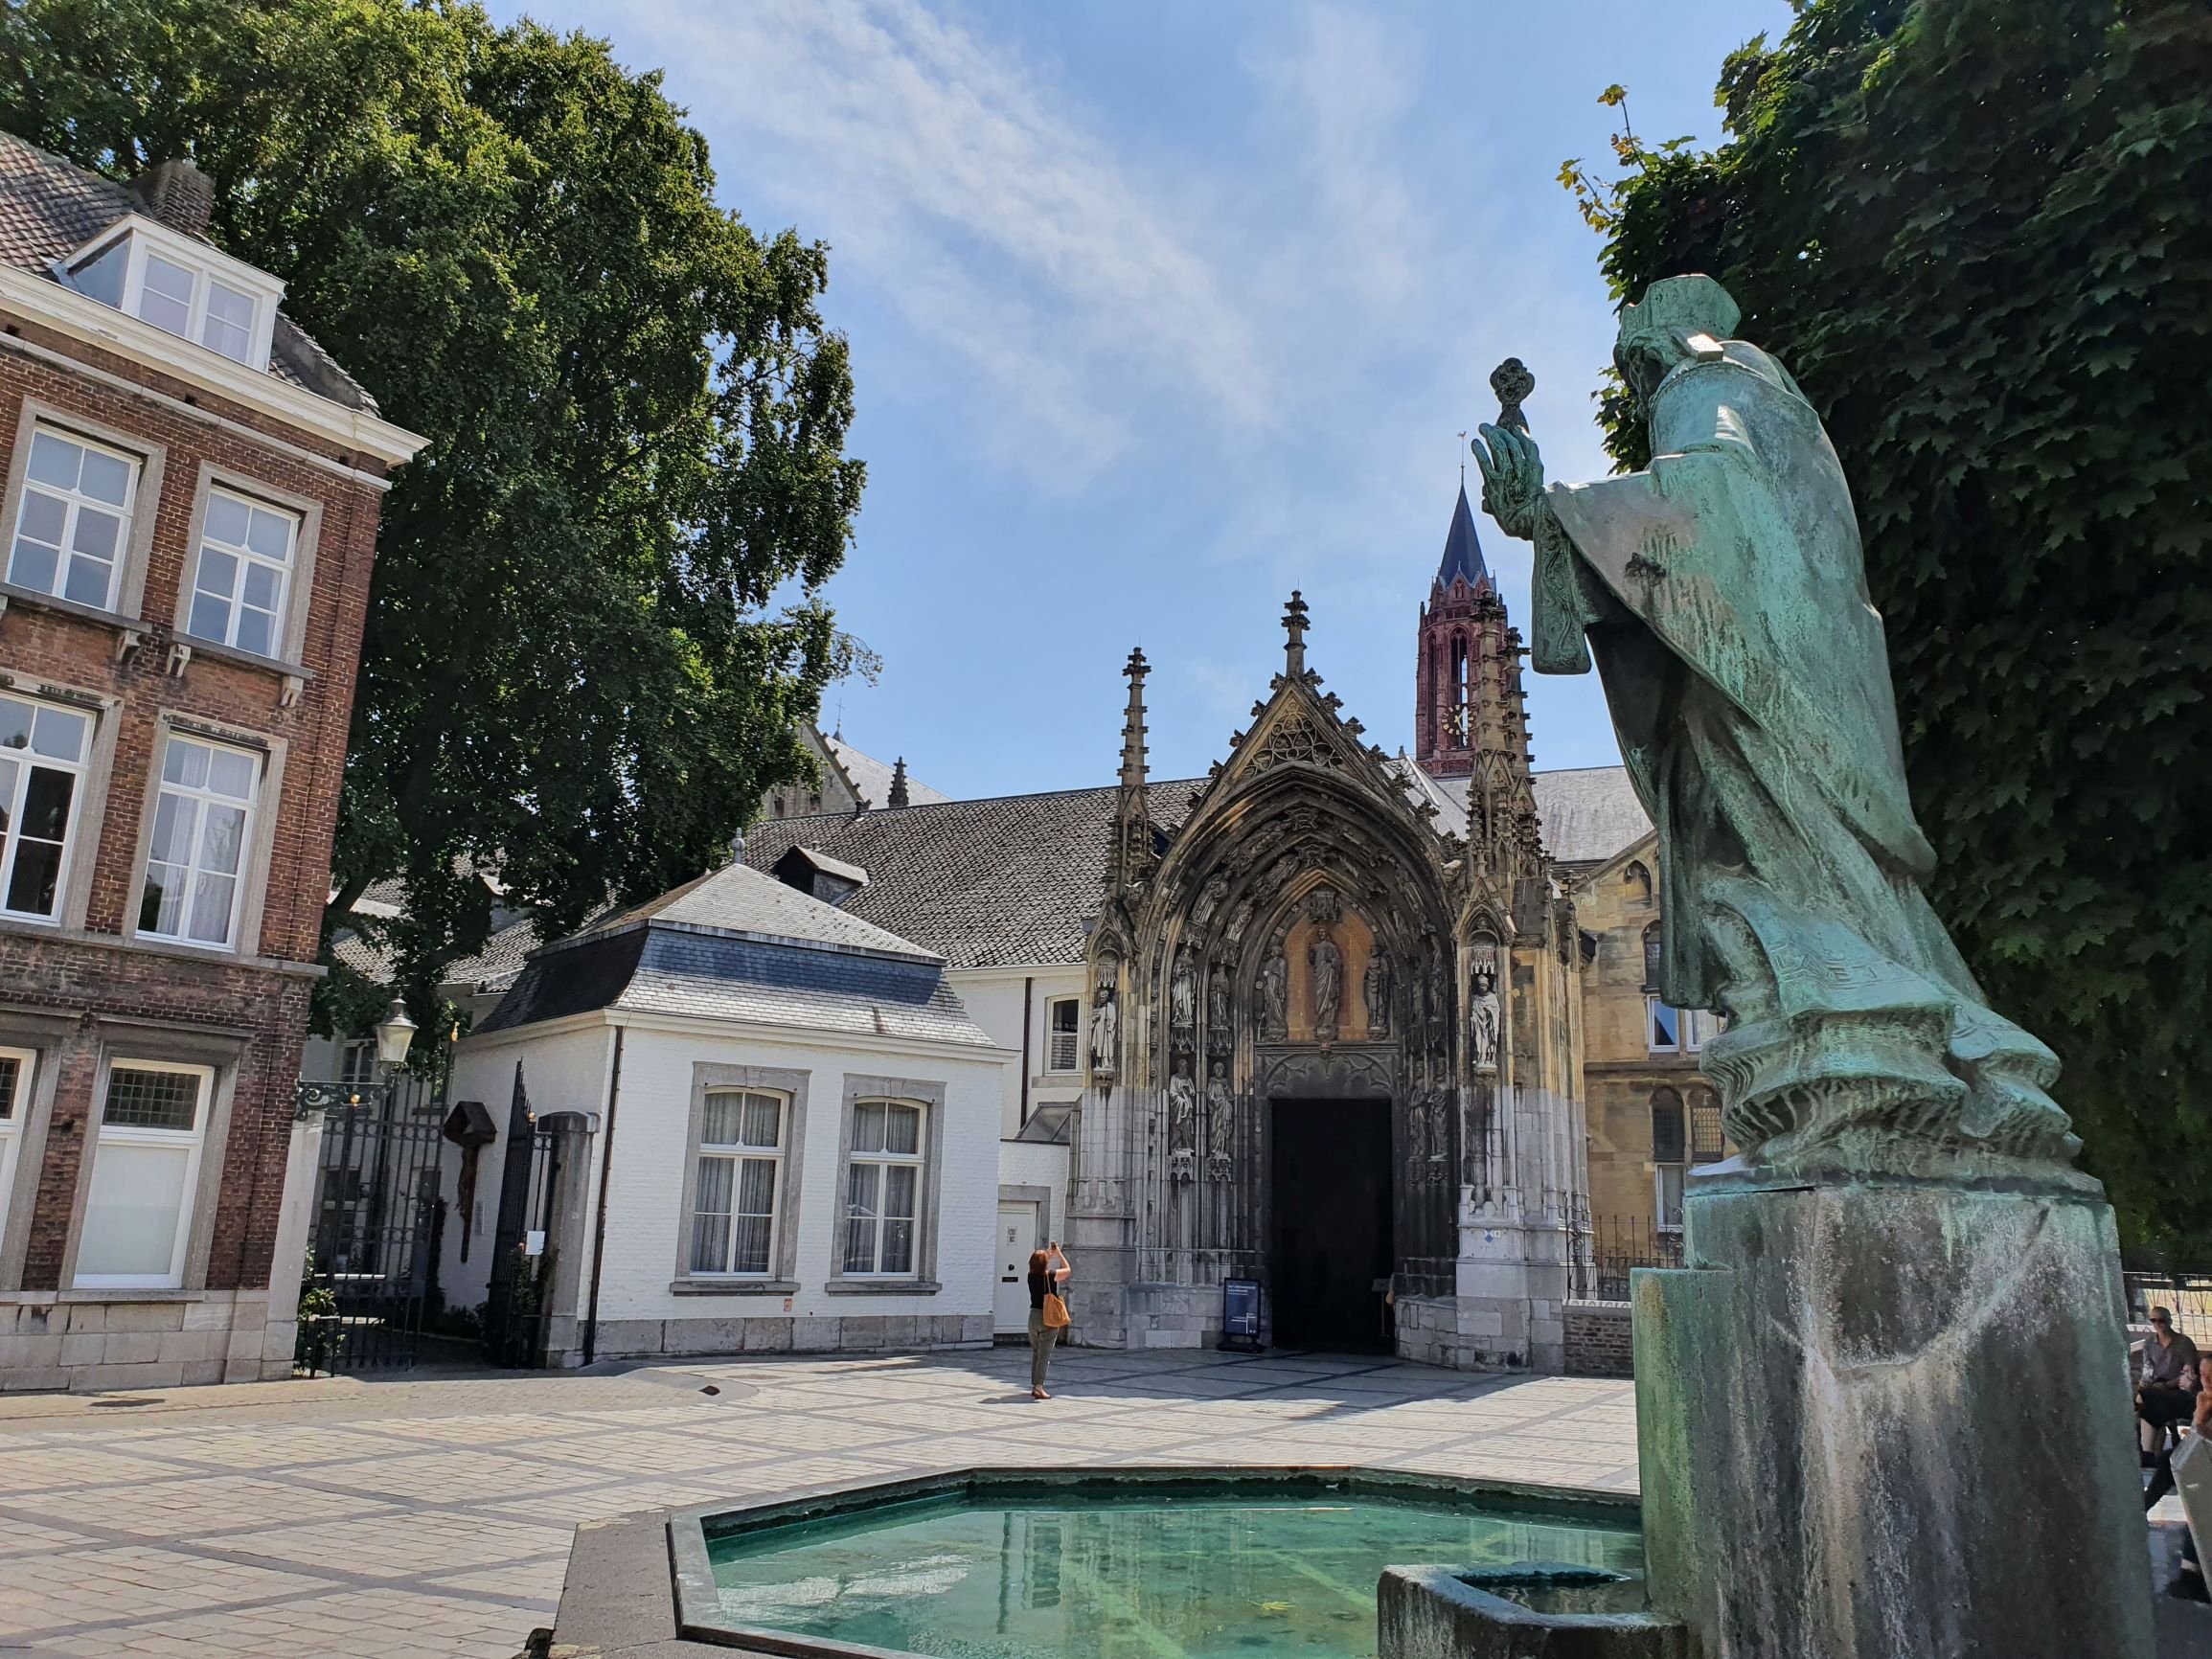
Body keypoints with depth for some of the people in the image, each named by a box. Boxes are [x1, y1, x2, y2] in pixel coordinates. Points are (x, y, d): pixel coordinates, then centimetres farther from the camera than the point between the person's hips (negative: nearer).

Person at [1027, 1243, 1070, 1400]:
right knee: (1044, 1355, -3)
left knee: (1035, 1353, 16)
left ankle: (1034, 1386, 20)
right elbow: (1068, 1270, 3)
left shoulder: (1031, 1275, 0)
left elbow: (1040, 1267, 25)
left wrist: (1049, 1254, 27)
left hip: (1034, 1316, 5)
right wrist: (1058, 1253, 11)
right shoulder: (1050, 1275, -14)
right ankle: (1038, 1387, -7)